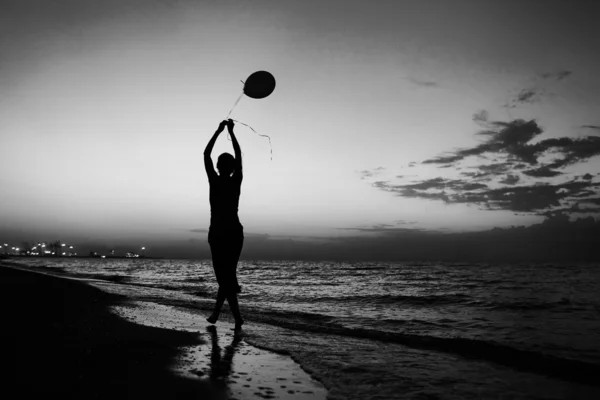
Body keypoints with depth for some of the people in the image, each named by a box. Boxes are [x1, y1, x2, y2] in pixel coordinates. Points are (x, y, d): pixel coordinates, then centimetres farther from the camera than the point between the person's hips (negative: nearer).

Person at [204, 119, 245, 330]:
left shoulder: (214, 180, -8)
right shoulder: (236, 181, -2)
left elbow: (206, 154, 2)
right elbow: (239, 155, 9)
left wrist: (219, 131, 8)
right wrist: (231, 131, 14)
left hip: (218, 233, -3)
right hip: (235, 233, 3)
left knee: (225, 277, -2)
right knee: (228, 274, 14)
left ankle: (237, 317, -11)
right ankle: (216, 312, 21)